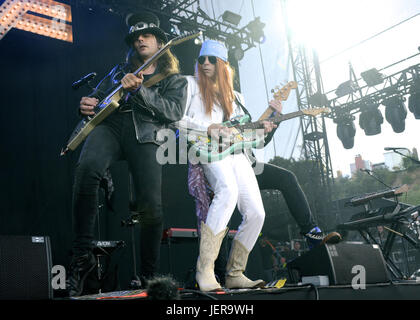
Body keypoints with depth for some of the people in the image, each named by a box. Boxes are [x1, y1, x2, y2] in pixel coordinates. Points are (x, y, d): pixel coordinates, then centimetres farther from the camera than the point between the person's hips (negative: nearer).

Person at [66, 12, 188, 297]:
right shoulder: (120, 71, 31)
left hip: (144, 135, -2)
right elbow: (96, 97, 32)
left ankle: (149, 277, 3)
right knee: (87, 169, -34)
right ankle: (82, 255, -25)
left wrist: (139, 89, -12)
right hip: (109, 125, 2)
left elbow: (175, 112, -1)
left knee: (151, 206, -18)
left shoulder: (175, 80, 19)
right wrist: (87, 105, 6)